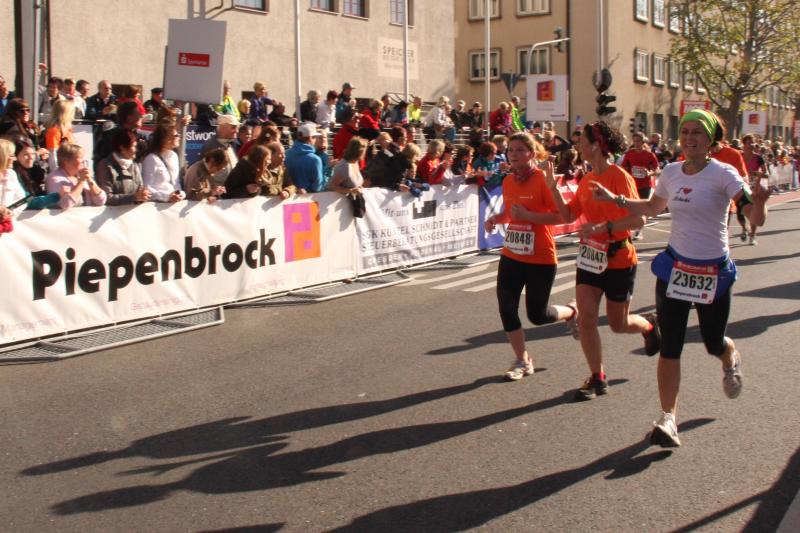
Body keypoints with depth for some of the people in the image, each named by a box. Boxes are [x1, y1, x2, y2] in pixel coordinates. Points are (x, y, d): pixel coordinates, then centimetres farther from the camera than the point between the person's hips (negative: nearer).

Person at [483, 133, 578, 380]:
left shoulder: (542, 180, -14)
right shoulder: (508, 181, 6)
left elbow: (560, 216, -18)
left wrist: (527, 215, -26)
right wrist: (496, 219, 1)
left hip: (540, 259, -6)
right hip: (511, 256, 6)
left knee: (537, 315, 2)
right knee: (506, 309, 1)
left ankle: (571, 311, 35)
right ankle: (522, 361, 19)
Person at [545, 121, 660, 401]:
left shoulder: (619, 176, -17)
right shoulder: (587, 180, 6)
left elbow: (638, 219, -23)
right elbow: (568, 215, 8)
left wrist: (603, 227, -31)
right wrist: (553, 187, -2)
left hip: (618, 260, -6)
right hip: (590, 257, 6)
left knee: (618, 324, 9)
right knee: (586, 318, -3)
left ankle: (648, 325, 43)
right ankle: (597, 378, 8)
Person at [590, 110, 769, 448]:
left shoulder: (723, 174, -13)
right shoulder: (671, 173, 2)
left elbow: (756, 219, -22)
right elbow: (652, 208, 21)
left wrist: (759, 201, -43)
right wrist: (614, 199, 13)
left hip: (714, 271, -3)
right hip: (675, 267, 3)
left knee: (714, 344, 11)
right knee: (670, 347, -3)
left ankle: (731, 360, 49)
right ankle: (667, 418, 3)